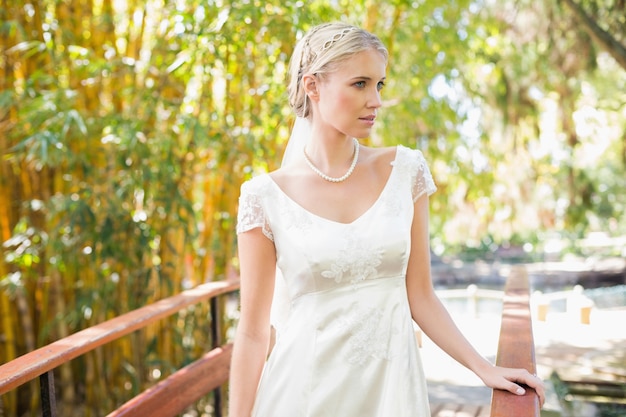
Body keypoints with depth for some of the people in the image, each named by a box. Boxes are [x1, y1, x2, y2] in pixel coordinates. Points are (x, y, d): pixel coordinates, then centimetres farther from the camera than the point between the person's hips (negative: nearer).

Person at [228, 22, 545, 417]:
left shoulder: (405, 170, -1)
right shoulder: (266, 196, -8)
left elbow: (420, 296, 3)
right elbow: (253, 332, -5)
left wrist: (485, 368, -1)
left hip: (391, 382, 2)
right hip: (305, 384, -2)